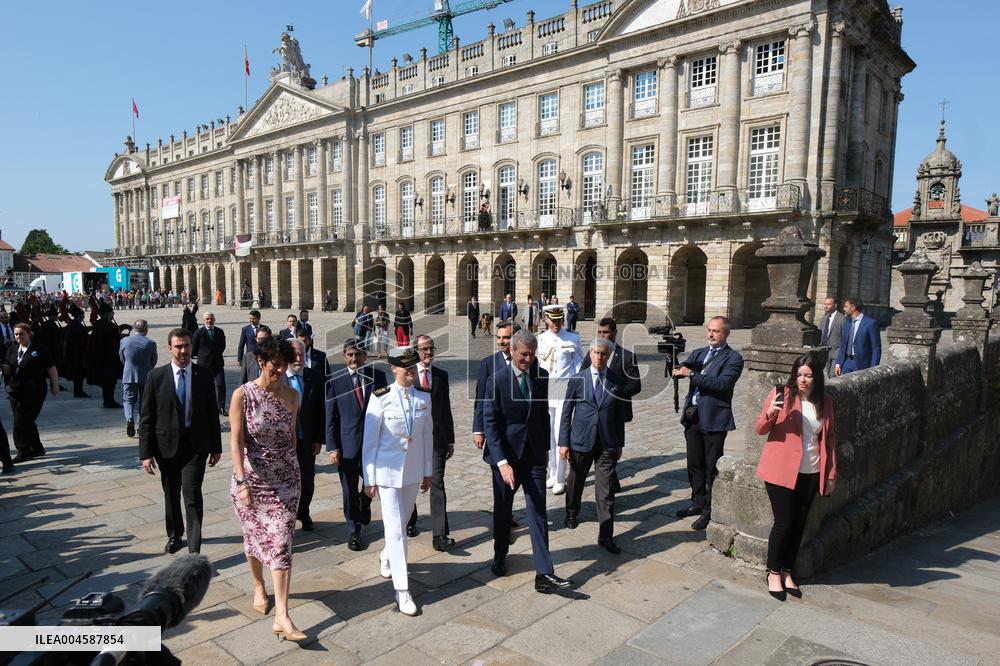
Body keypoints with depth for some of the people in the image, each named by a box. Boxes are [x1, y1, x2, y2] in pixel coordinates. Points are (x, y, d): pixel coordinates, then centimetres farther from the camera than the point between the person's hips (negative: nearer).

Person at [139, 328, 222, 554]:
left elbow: (212, 412, 5)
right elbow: (146, 417, -2)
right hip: (167, 445, 1)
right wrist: (146, 453, -7)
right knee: (171, 494, 17)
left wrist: (216, 447, 6)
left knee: (192, 494, -11)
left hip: (196, 445, -1)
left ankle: (194, 550, -5)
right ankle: (174, 535, 40)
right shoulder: (156, 376, -4)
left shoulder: (204, 374, -1)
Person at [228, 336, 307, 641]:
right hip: (251, 477, -1)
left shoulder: (292, 395, -1)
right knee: (254, 536, 17)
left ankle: (281, 616, 0)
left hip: (285, 479, 1)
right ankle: (258, 586, 44)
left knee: (281, 544, -2)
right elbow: (236, 441, -14)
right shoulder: (242, 395, -10)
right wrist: (242, 482, -22)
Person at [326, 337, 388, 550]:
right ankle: (355, 531, 25)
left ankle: (365, 507, 49)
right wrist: (332, 447, -7)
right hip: (347, 443, -2)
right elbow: (330, 417, -3)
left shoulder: (377, 376, -2)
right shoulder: (335, 380, -6)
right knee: (349, 490, 8)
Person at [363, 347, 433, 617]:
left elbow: (427, 436, 8)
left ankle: (386, 556, 49)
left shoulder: (424, 399, -1)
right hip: (388, 471, -4)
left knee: (402, 521, 19)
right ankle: (402, 590, 6)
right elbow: (370, 441, -8)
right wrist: (369, 480, -6)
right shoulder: (381, 399, -13)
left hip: (413, 471, 4)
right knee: (395, 528, -4)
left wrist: (427, 472, 11)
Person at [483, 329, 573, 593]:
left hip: (534, 455, 3)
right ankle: (500, 557, 38)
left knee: (538, 513, 0)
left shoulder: (541, 376, -1)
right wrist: (502, 462, -21)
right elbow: (490, 423, -15)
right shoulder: (497, 379, -14)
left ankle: (544, 574, 2)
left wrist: (545, 447, 12)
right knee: (502, 511, 16)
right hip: (506, 455, -2)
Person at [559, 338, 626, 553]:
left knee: (606, 491, -1)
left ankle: (606, 536, 6)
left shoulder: (617, 382, 2)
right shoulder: (578, 379, -2)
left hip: (608, 444, 0)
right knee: (575, 482, 17)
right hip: (581, 441, 0)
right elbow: (566, 412, 0)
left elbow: (620, 415, 8)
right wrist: (563, 442, -3)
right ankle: (572, 513, 45)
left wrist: (620, 444, 9)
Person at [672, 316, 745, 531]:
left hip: (714, 419, -6)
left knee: (712, 468, 3)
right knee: (695, 464, 16)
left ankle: (710, 511, 14)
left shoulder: (733, 358, -6)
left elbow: (722, 383, -19)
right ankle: (698, 502, 32)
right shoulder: (698, 353, 14)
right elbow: (681, 368, 3)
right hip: (693, 416, 6)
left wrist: (691, 374, -22)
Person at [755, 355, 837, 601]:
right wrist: (770, 412, -26)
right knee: (784, 523, -3)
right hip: (781, 471, -4)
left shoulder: (825, 402, 6)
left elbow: (829, 439, 14)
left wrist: (832, 473, 11)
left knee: (798, 524, 11)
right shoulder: (781, 394, -6)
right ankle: (773, 573, 16)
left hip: (811, 474, 4)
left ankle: (787, 572, 27)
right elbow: (760, 429, -5)